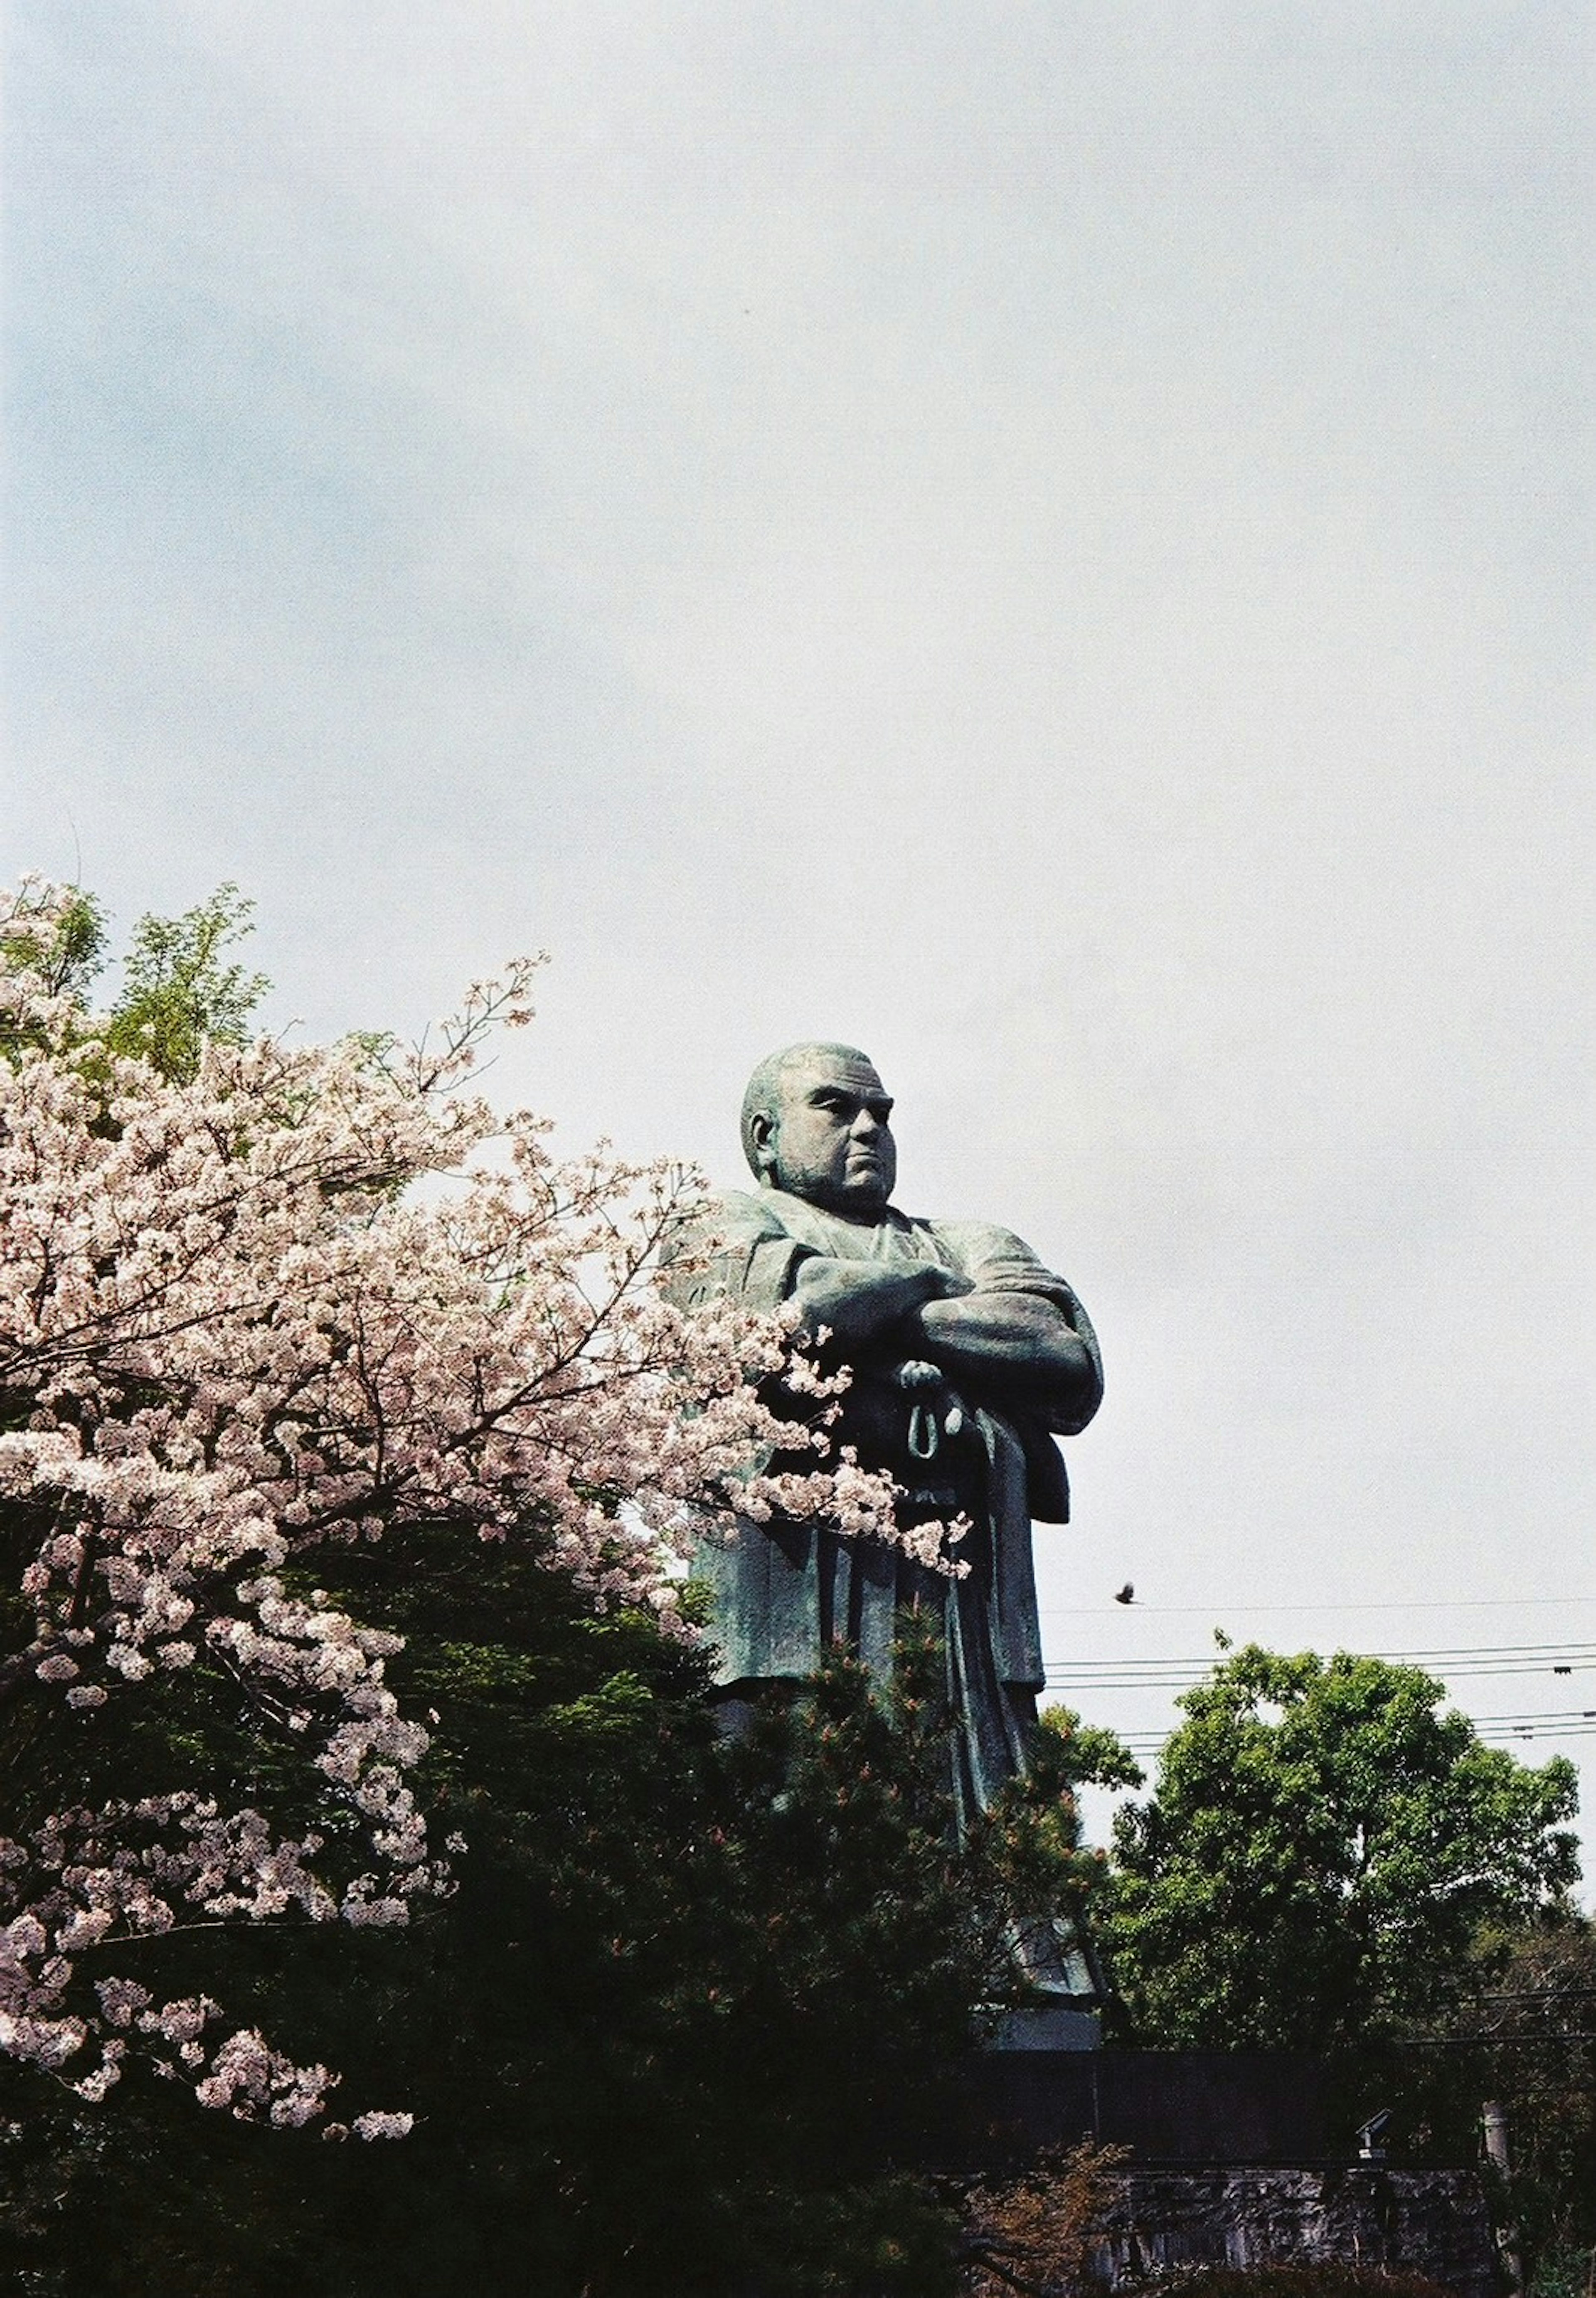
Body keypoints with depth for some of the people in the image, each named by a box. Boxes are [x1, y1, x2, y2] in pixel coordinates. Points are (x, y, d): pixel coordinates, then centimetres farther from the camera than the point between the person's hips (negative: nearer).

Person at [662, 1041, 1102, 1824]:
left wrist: (888, 1319, 1)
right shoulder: (731, 1226, 17)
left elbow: (1070, 1359, 8)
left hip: (971, 1618, 4)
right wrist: (928, 1283, 10)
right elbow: (807, 1302, -8)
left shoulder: (962, 1243, 28)